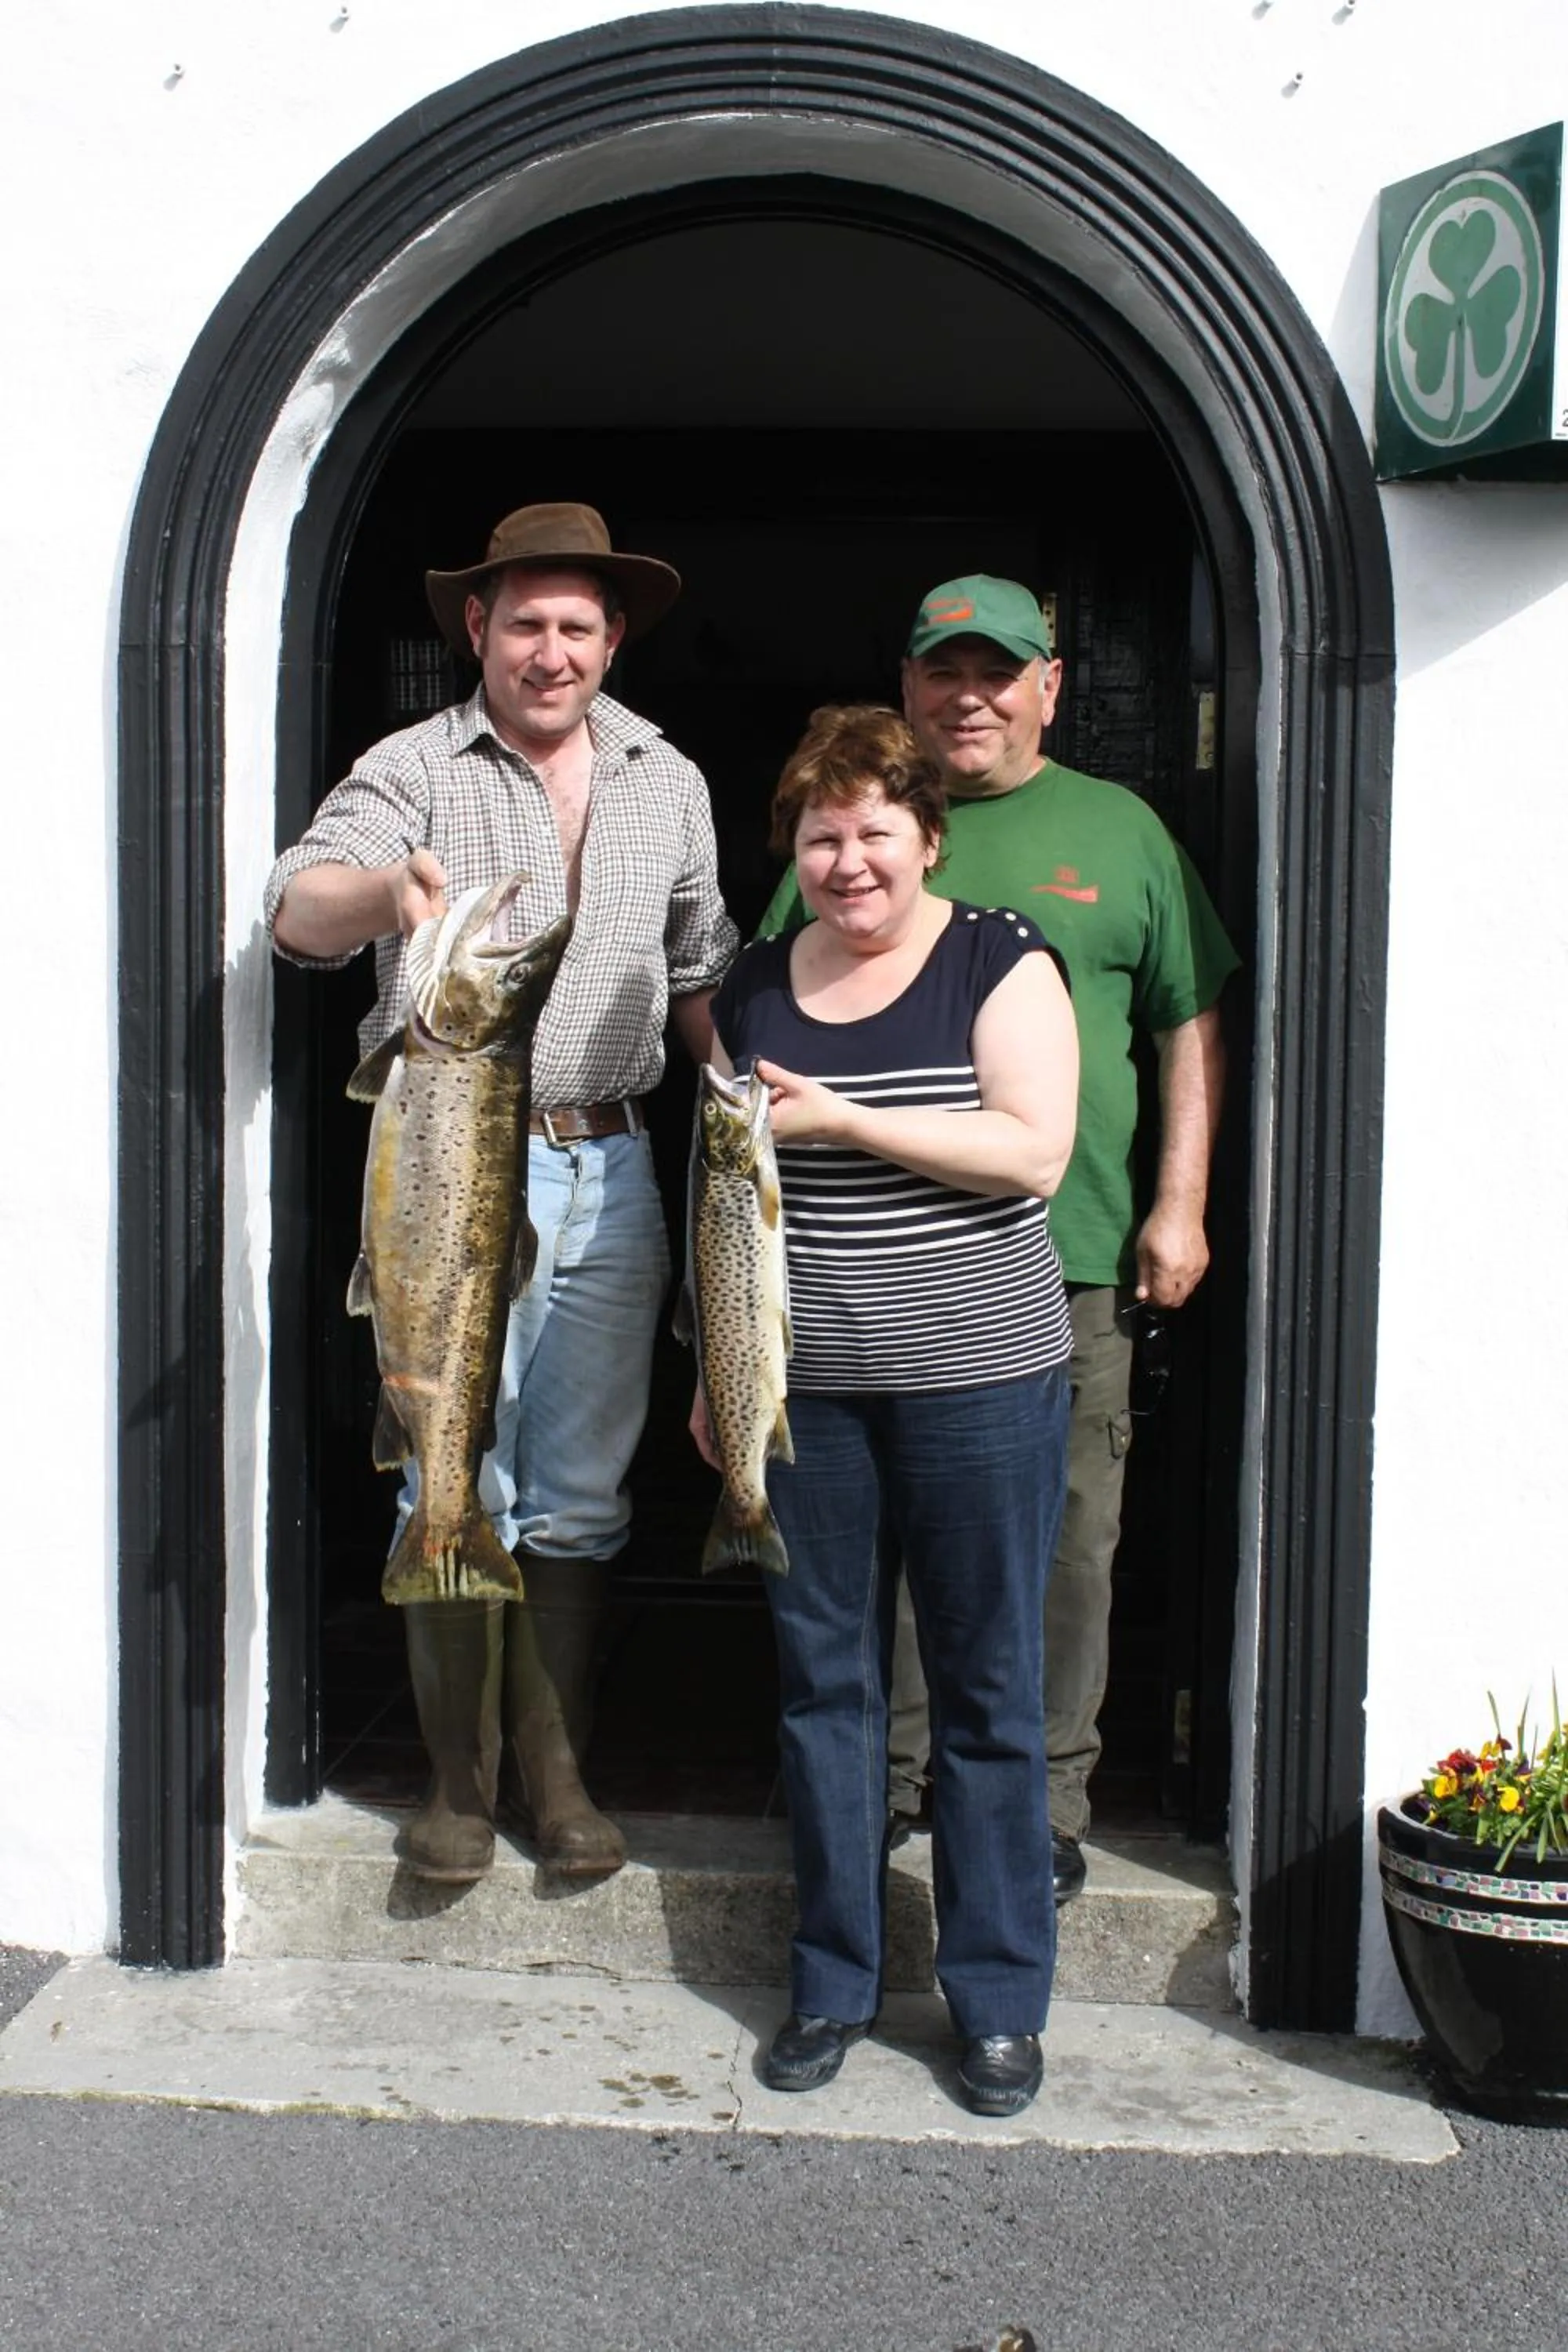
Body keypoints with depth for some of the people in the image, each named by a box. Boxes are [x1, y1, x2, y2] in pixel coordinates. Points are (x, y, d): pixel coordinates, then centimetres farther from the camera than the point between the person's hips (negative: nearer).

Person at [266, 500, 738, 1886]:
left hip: (612, 1171, 4)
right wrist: (388, 888, -42)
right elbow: (300, 908, -20)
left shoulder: (668, 784, 11)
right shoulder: (415, 770, -2)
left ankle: (557, 1773, 22)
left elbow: (701, 973, 20)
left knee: (580, 1497, 9)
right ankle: (458, 1780, 17)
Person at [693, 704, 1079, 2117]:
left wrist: (840, 1118, -17)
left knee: (989, 1691, 4)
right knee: (822, 1681, 9)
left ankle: (1002, 1999, 18)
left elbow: (1035, 1153, -14)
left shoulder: (1001, 965, -3)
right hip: (808, 1390, 4)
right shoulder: (751, 991, 10)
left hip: (981, 1383, -3)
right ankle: (833, 1983, 24)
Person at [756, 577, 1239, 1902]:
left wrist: (1181, 1204, 1)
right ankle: (892, 1780, 25)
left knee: (1064, 1537, 3)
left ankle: (1045, 1804, 19)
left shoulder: (1120, 830, 9)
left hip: (1074, 1253, -1)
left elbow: (1192, 1024, 9)